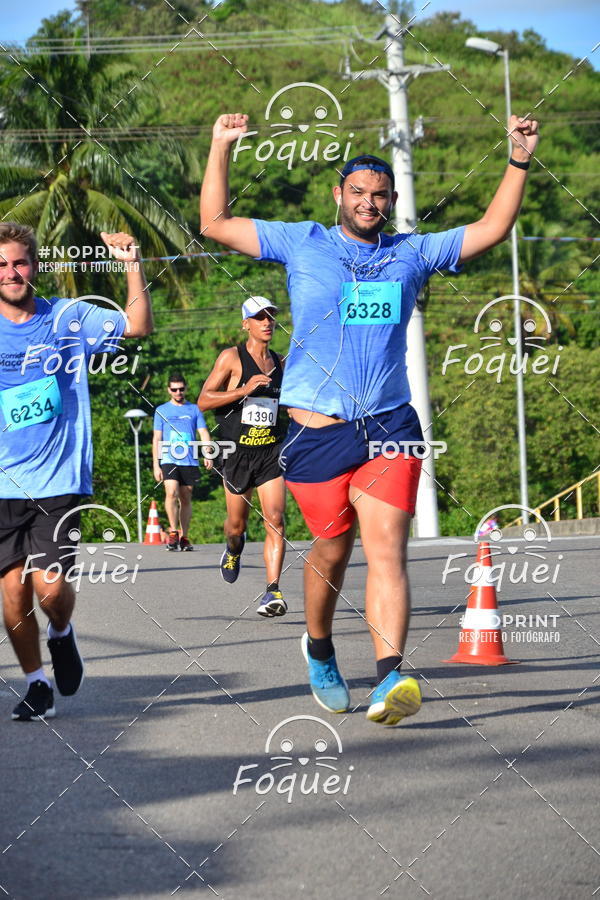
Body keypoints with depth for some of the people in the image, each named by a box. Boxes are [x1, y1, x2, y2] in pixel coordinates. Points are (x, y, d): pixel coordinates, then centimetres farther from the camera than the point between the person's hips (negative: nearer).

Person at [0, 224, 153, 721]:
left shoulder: (69, 318, 3)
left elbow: (138, 326, -3)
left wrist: (133, 265, -13)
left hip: (59, 482, -1)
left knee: (50, 586, -12)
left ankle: (62, 634, 22)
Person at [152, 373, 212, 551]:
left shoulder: (194, 409, 11)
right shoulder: (161, 410, 10)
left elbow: (204, 433, 6)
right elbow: (156, 439, 10)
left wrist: (207, 455, -11)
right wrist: (156, 465, 3)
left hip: (190, 461, 1)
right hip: (169, 460, -1)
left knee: (186, 498, 4)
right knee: (172, 493, -21)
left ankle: (184, 537, 11)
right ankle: (173, 532, -17)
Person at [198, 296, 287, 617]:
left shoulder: (279, 363, 12)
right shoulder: (232, 357, -4)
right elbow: (203, 401, -10)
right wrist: (243, 390, -20)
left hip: (271, 451, 2)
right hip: (237, 452, -2)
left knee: (275, 519, -15)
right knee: (237, 524, 10)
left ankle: (272, 592, -21)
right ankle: (233, 549, 47)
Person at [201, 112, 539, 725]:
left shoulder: (412, 254, 13)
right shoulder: (301, 244, 7)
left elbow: (491, 230, 17)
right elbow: (215, 225, 7)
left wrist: (519, 160, 9)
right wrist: (221, 149, 1)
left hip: (390, 426, 1)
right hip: (317, 428, -1)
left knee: (386, 550, -14)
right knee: (332, 549, 9)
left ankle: (390, 676, -27)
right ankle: (319, 648, 36)